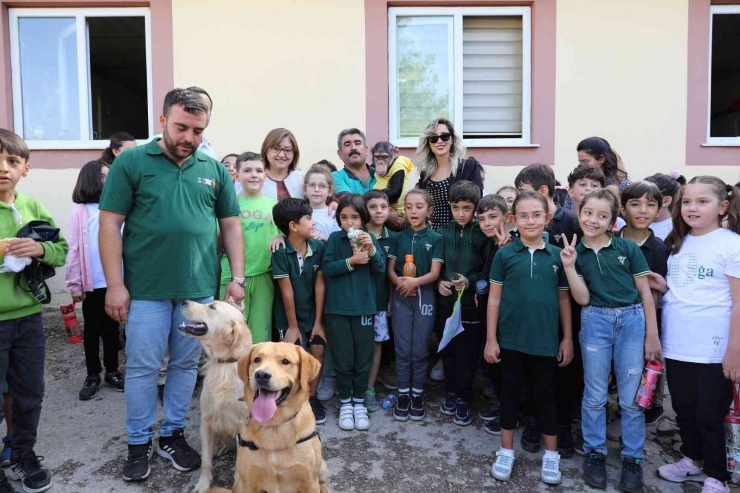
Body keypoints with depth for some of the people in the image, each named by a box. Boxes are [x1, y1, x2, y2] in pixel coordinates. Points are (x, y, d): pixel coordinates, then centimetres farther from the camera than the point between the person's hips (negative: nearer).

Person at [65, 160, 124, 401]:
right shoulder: (80, 211, -4)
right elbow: (73, 249, -5)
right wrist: (75, 284, -7)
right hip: (92, 284, -2)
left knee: (112, 328, 13)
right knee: (92, 330, 11)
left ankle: (112, 371, 26)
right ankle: (93, 375, 24)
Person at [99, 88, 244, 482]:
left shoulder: (214, 169, 6)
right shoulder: (132, 162, -3)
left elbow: (231, 225, 10)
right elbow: (110, 224, -4)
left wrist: (238, 277, 3)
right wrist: (115, 284, -9)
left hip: (200, 289, 3)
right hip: (146, 289, -3)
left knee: (186, 365, 12)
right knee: (142, 367, 8)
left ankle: (173, 435, 30)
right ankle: (139, 443, 25)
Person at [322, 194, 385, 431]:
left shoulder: (369, 239, 4)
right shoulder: (335, 238, -1)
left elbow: (381, 267, -5)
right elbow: (327, 268, -9)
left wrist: (371, 249, -21)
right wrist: (352, 260, -18)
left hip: (364, 306, 1)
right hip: (338, 308, -1)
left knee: (363, 359, 9)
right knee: (342, 359, 8)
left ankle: (359, 402, 25)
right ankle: (345, 403, 24)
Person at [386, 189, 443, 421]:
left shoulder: (435, 239, 0)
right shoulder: (397, 237, 6)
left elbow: (435, 273, -7)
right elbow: (390, 269, 3)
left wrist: (415, 282, -23)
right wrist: (400, 282, -17)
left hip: (425, 297, -1)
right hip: (400, 297, 2)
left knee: (419, 349, 4)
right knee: (402, 349, 4)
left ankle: (417, 394, 19)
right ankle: (403, 394, 16)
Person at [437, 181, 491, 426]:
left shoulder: (483, 235, -5)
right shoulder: (442, 233, 5)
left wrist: (470, 282, -19)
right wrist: (439, 282, -7)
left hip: (472, 303, -3)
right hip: (446, 301, 3)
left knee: (468, 353, 5)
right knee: (447, 350, 13)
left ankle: (463, 398, 21)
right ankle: (451, 392, 30)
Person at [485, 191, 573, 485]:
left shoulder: (557, 256, 0)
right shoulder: (505, 255, -4)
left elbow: (564, 300, 6)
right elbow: (494, 298, -2)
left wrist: (567, 338, 5)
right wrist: (491, 338, -3)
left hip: (546, 340, 1)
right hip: (511, 338, -1)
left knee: (547, 395, 13)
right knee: (510, 394, 12)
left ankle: (551, 455, 28)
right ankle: (506, 452, 26)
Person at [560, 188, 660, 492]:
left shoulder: (628, 248, -3)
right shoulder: (576, 252, 0)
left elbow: (645, 292, 2)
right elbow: (582, 298, -5)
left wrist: (652, 335, 0)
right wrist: (568, 266, -17)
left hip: (632, 320, 0)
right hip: (595, 322, 1)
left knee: (631, 397, 7)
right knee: (595, 395, 10)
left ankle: (632, 458, 23)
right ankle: (594, 452, 26)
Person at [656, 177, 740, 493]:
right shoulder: (678, 243, 9)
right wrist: (658, 285, -1)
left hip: (713, 349, -6)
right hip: (677, 346, 6)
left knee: (710, 416, 7)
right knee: (684, 410, 19)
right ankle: (693, 460, 39)